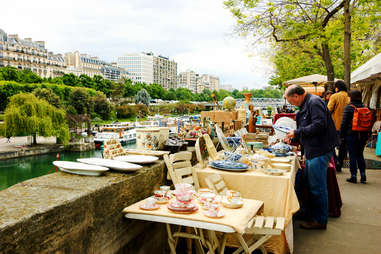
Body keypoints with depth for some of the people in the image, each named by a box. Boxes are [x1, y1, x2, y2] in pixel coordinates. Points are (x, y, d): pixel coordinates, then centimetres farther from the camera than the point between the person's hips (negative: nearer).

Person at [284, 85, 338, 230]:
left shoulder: (314, 102, -16)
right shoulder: (305, 105, 16)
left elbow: (319, 125, -26)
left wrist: (297, 132, -18)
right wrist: (293, 138, 22)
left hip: (320, 151, -11)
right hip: (313, 151, 11)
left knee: (317, 187, -2)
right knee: (310, 185, 18)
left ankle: (320, 221, 11)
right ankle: (311, 214, 31)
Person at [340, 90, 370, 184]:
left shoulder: (348, 107, -9)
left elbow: (344, 123, -10)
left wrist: (341, 135, -2)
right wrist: (367, 135, 17)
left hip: (351, 135, -5)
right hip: (363, 135, 5)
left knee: (352, 156, 2)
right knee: (360, 155, 15)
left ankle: (353, 176, 4)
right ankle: (363, 176, 12)